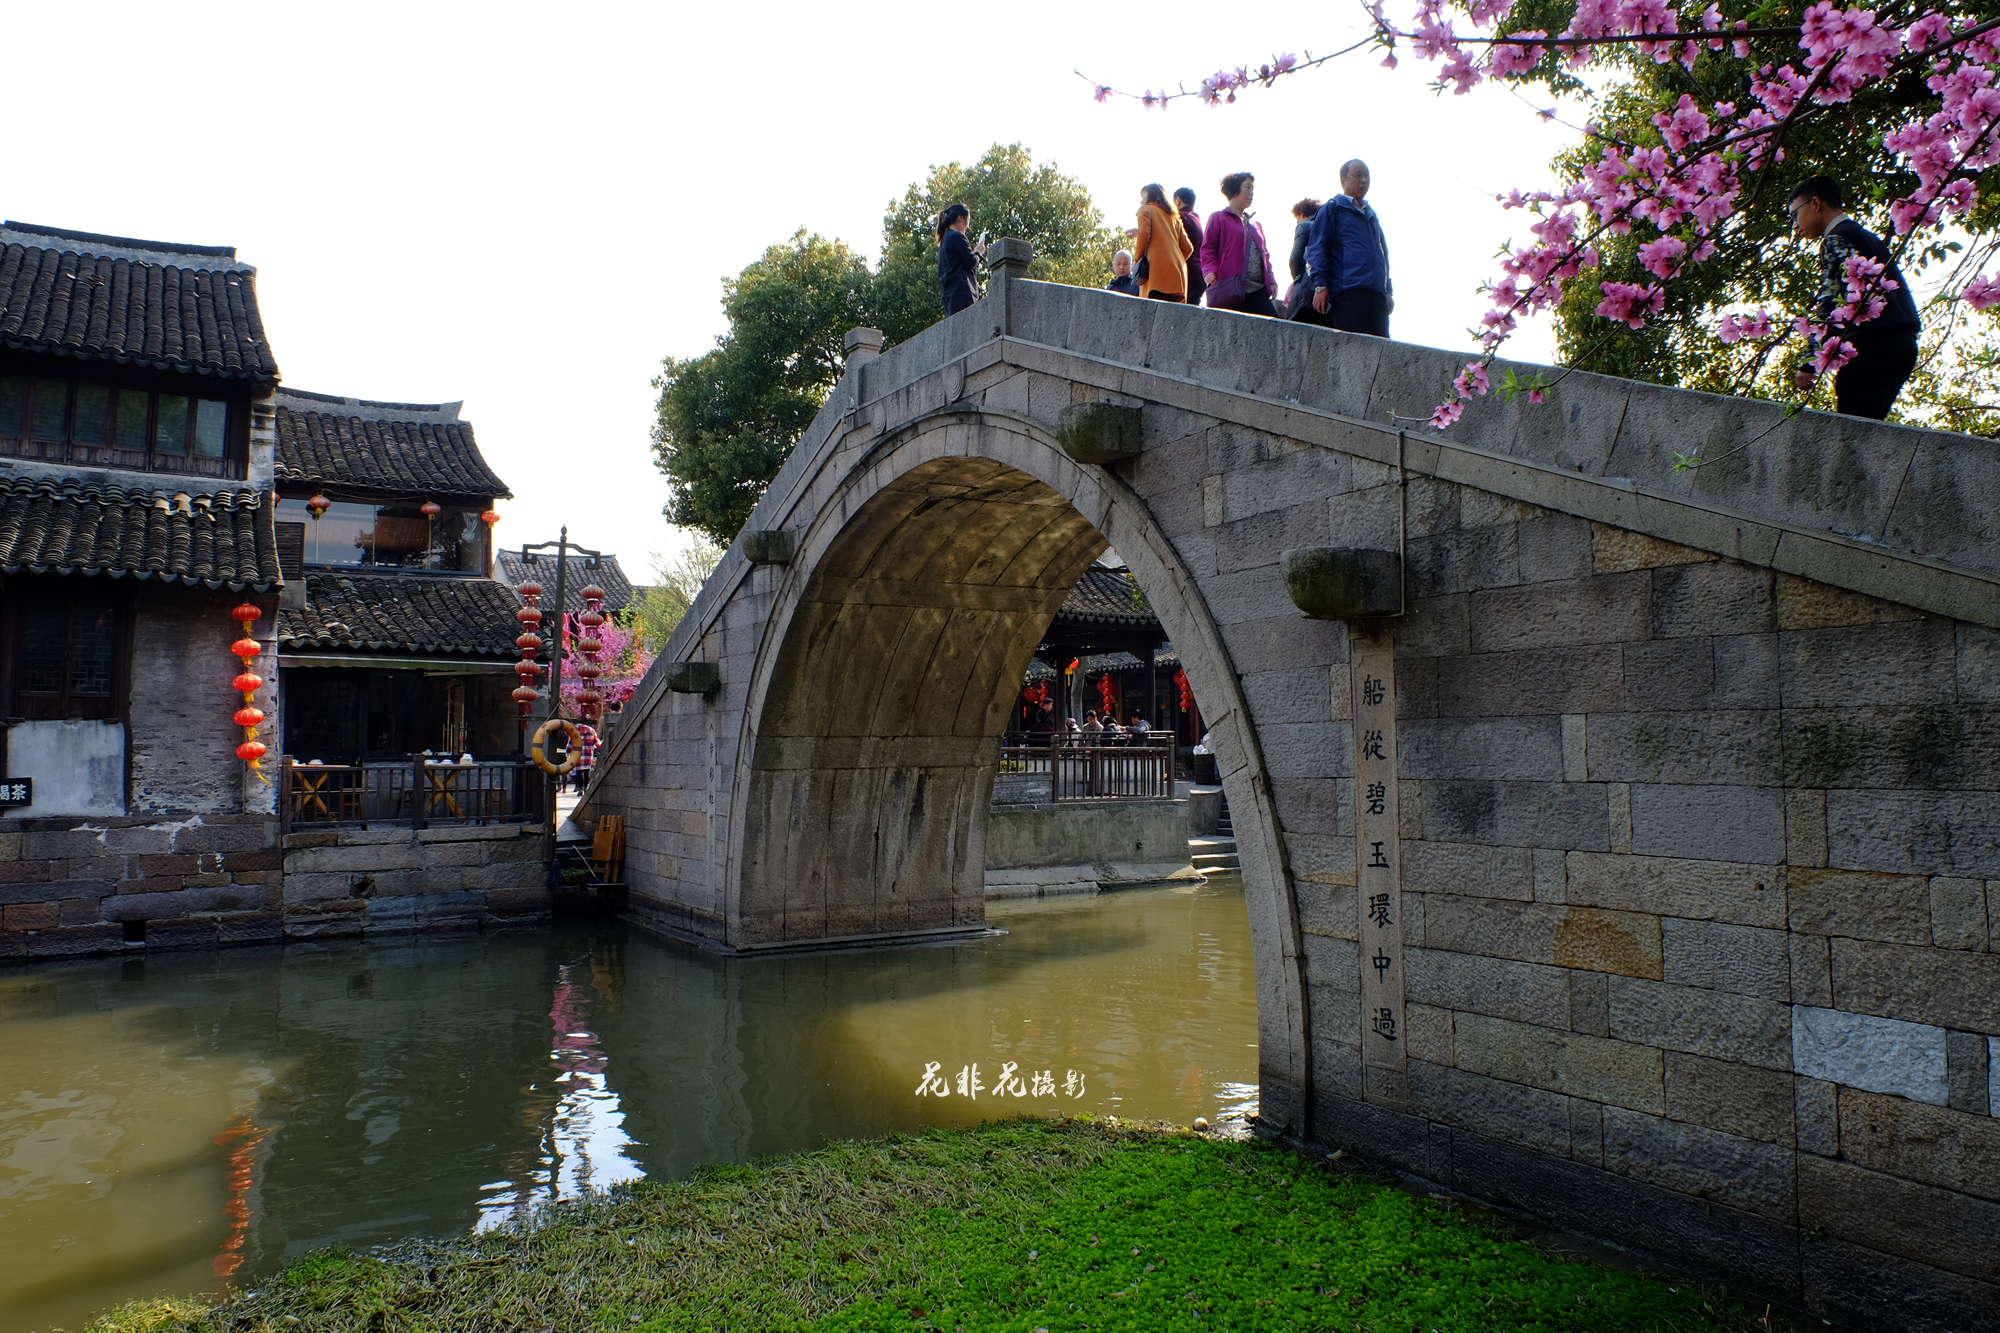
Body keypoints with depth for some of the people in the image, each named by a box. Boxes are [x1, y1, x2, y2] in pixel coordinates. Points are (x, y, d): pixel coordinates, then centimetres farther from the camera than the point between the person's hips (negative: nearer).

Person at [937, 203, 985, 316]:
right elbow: (971, 263, -12)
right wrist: (978, 252, 11)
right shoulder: (957, 237, -7)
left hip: (949, 292, 10)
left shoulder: (945, 239, 23)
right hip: (961, 291, -10)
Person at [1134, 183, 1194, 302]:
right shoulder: (1173, 216, 28)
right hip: (1178, 274, 6)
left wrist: (1137, 259, 3)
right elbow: (1187, 247, 19)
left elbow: (1144, 233, -7)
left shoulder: (1145, 209, 12)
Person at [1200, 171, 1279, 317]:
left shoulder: (1255, 225, 25)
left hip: (1257, 290, 6)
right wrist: (1210, 271, -20)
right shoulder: (1218, 219, 5)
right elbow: (1207, 249, -2)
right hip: (1230, 289, -6)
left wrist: (1270, 281, 13)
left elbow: (1264, 254, 26)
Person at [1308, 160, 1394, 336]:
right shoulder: (1332, 208, 9)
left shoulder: (1371, 215, 29)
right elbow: (1316, 248, -1)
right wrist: (1320, 285, -13)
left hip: (1376, 294, 6)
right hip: (1346, 292, -6)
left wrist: (1388, 291, 21)